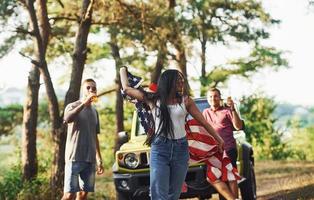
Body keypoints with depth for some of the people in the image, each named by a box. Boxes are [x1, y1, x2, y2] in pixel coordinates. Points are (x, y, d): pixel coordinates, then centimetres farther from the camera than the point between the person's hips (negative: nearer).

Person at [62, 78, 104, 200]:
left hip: (90, 159, 6)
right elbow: (67, 119, -26)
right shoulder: (73, 106, -1)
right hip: (74, 158, -6)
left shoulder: (94, 111, 16)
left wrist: (99, 159, 17)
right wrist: (84, 103, -30)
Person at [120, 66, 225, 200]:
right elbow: (126, 89, 10)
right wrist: (123, 71, 25)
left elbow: (203, 122, 13)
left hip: (181, 149, 2)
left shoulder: (185, 101, 8)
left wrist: (218, 139, 15)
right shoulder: (154, 100, 6)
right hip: (160, 149, -2)